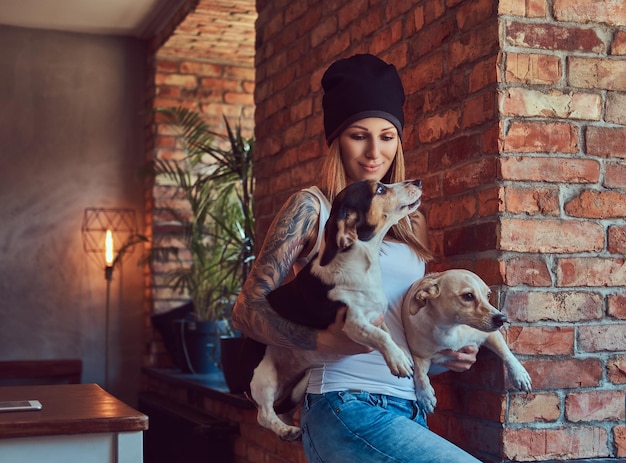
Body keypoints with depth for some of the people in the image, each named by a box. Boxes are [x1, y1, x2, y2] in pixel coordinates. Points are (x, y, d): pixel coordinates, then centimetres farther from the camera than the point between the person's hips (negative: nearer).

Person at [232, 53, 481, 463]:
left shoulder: (412, 222, 15)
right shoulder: (312, 208, -2)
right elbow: (248, 309, -6)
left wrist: (448, 353, 4)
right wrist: (327, 339, -20)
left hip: (410, 411, 7)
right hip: (348, 409, -7)